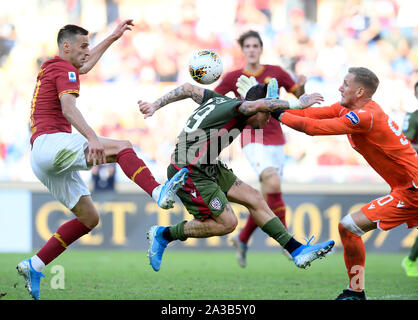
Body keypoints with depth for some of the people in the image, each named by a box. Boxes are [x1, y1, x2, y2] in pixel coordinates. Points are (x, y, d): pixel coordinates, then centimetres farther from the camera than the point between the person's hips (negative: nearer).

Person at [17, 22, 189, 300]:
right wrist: (93, 138, -34)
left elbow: (86, 65, 47)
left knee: (89, 218, 10)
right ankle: (159, 193, -45)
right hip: (51, 141, -10)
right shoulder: (64, 70, -3)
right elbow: (68, 109, -21)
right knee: (122, 148, -22)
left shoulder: (51, 69, 26)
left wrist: (113, 38, 51)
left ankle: (34, 266, 6)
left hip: (42, 158, 10)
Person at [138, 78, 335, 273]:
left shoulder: (222, 101, 10)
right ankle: (163, 235, 8)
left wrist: (155, 106, 28)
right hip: (189, 174, -10)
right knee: (227, 223, -6)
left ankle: (297, 251, 9)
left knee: (254, 199, 6)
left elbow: (189, 89, 21)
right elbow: (256, 104, -40)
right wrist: (297, 104, -34)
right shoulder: (235, 107, -17)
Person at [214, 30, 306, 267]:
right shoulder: (233, 78, 3)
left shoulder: (275, 72, 6)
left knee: (267, 198, 5)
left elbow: (299, 96, 12)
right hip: (252, 139, -3)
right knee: (273, 183, -27)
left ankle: (242, 240, 26)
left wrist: (301, 86, -9)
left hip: (276, 140, 3)